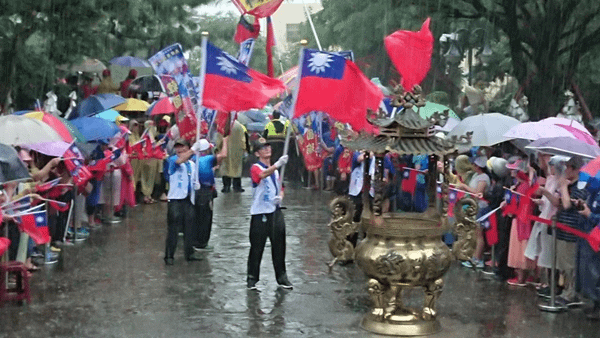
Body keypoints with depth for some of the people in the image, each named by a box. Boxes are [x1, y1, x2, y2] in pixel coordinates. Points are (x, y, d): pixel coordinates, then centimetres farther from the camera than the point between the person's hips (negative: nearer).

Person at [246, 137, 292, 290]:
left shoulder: (275, 169, 15)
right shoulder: (256, 168, -8)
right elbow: (262, 174, -32)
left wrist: (280, 196, -1)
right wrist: (277, 165, -49)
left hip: (275, 211, 6)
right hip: (260, 213, -6)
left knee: (279, 245, 8)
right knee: (257, 247, -2)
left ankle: (281, 277, 16)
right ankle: (252, 279, 7)